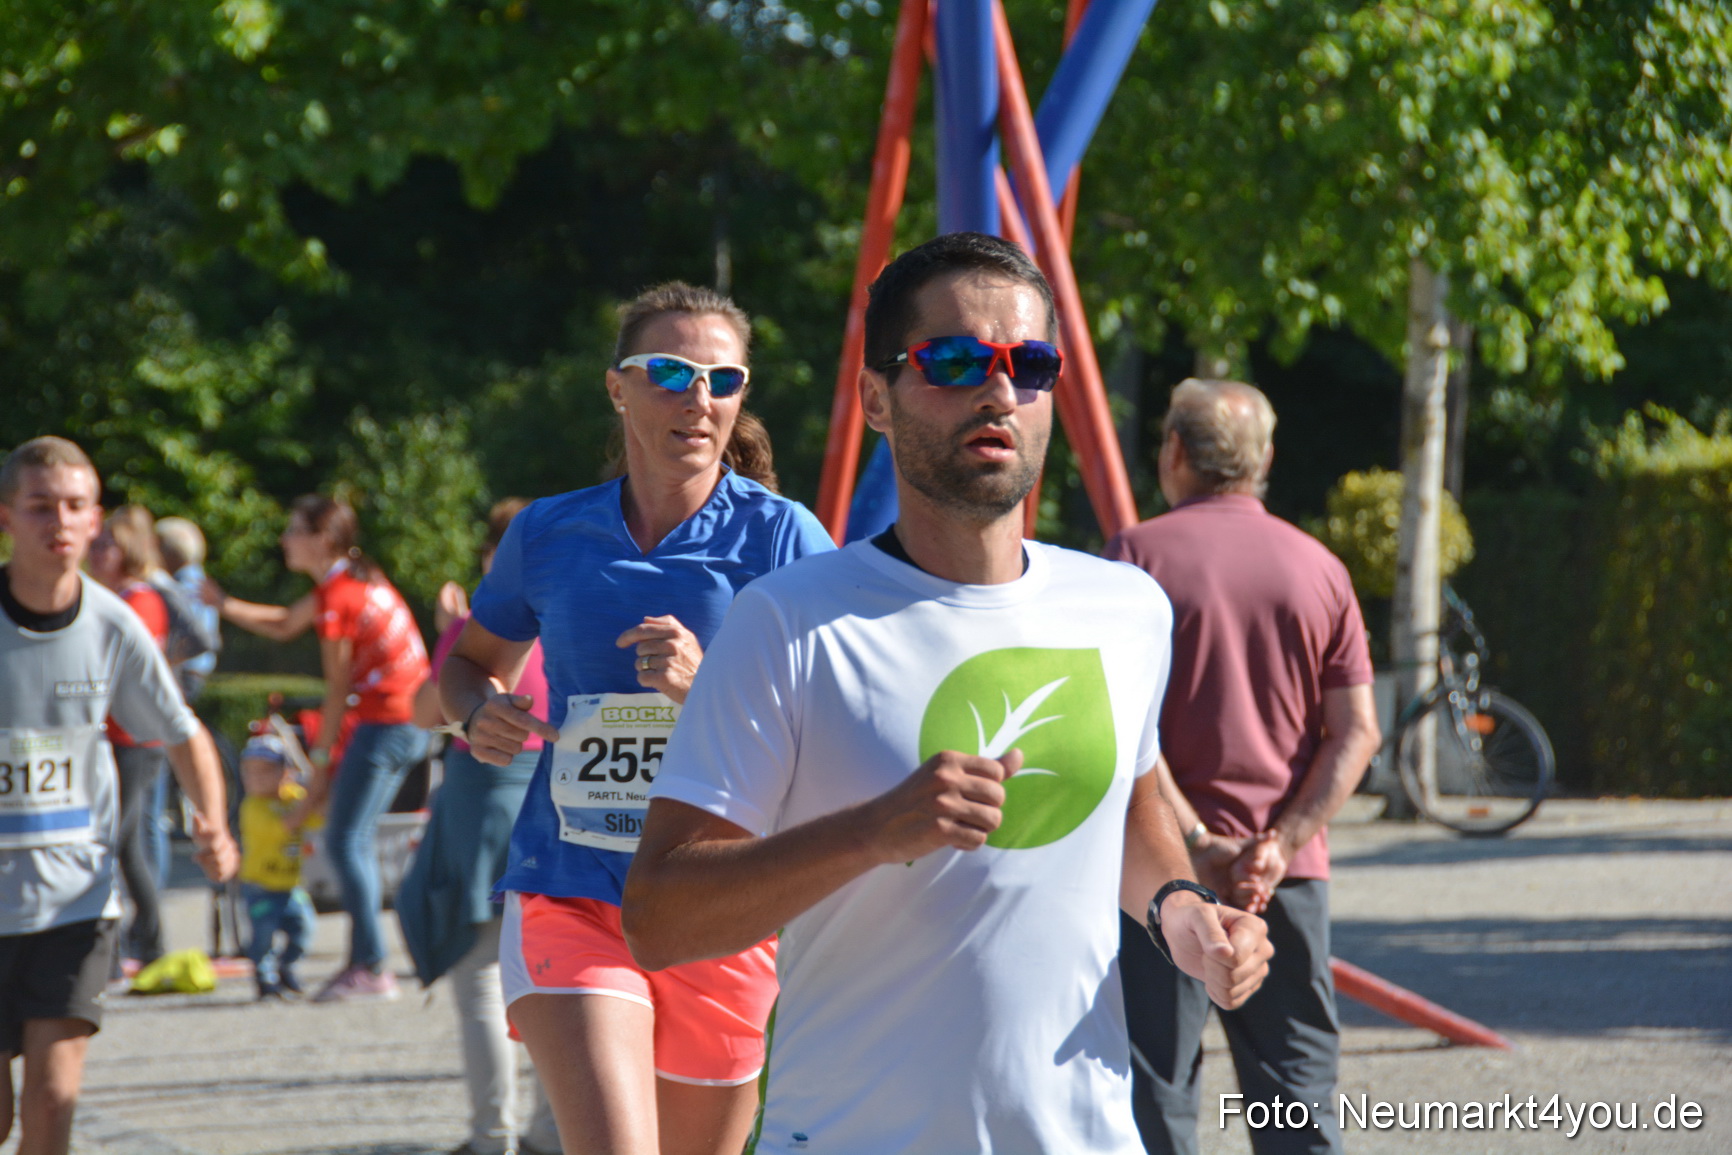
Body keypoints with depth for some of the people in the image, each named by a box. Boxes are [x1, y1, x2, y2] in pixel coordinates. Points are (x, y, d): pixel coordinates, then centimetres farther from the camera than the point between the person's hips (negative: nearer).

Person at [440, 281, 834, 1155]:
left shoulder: (781, 539, -2)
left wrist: (710, 686, -22)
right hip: (570, 895, 0)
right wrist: (478, 713, 1)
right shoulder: (549, 535, 6)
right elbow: (471, 658, 24)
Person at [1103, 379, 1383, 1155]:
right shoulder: (1318, 568, 7)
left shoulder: (1140, 556, -3)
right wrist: (1281, 844, -7)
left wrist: (1193, 842, -12)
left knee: (1156, 1090, 1)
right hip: (1289, 875, 3)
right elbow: (1357, 732, 1)